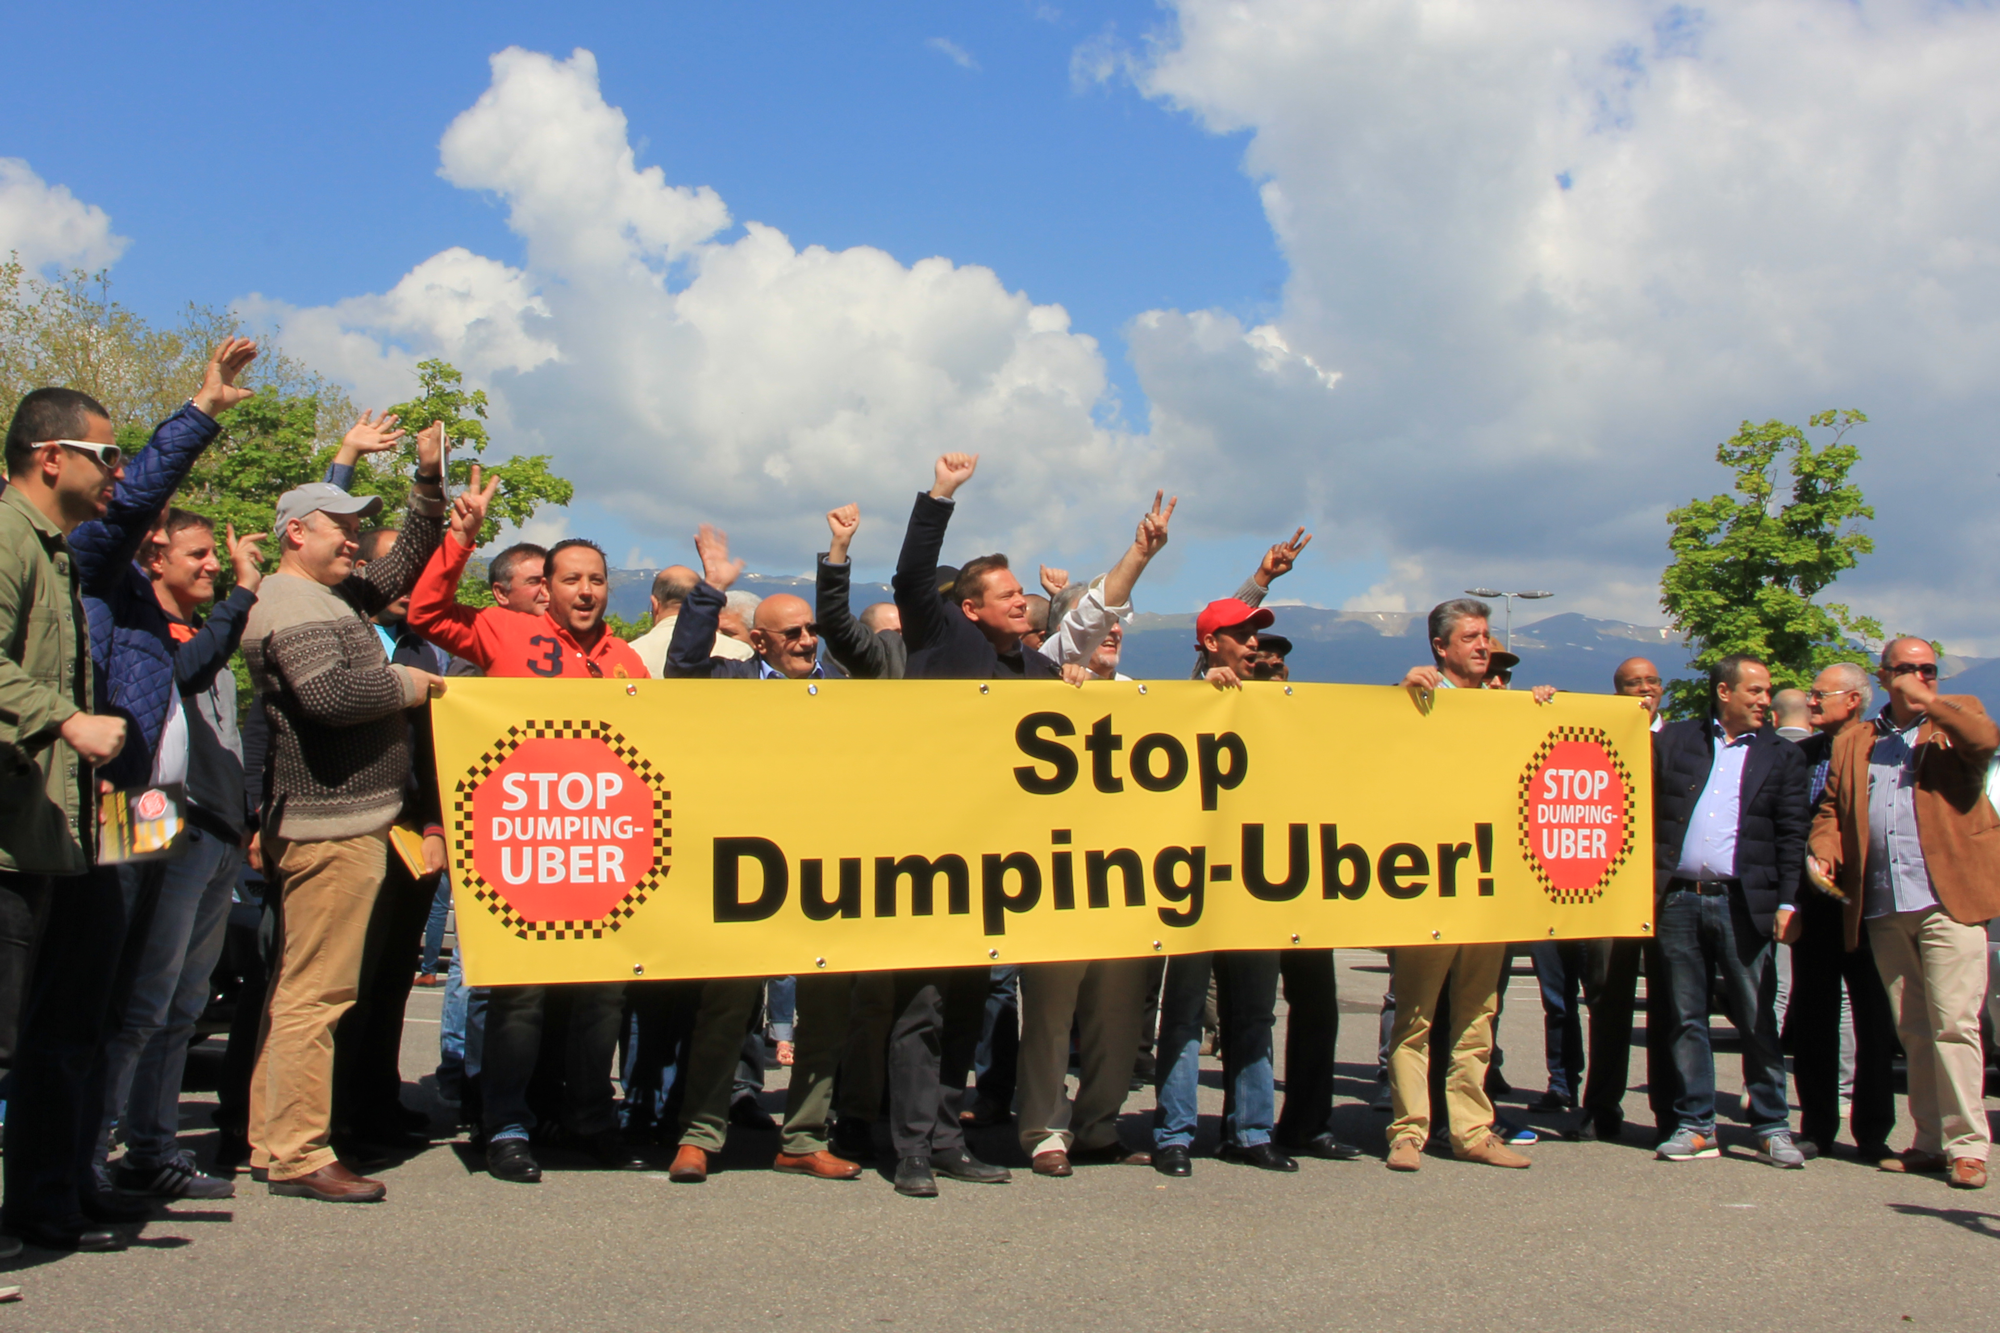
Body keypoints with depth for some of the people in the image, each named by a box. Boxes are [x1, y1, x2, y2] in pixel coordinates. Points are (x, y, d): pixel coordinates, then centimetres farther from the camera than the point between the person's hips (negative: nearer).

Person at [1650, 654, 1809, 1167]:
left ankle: (1772, 1129, 11)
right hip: (1678, 900, 1)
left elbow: (1791, 836, 4)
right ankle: (1695, 1125, 14)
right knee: (1685, 1019, 5)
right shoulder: (1674, 739, 10)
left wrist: (1788, 903, -3)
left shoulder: (1781, 755, 9)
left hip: (1743, 903, -1)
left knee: (1757, 1020, 1)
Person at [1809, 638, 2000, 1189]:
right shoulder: (1851, 743, 19)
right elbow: (1830, 808, 16)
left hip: (1946, 899, -4)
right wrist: (1824, 852, -2)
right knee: (1912, 1031, 8)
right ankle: (1930, 1142, 15)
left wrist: (1929, 702, -6)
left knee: (1953, 1024, -8)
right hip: (1883, 908, 4)